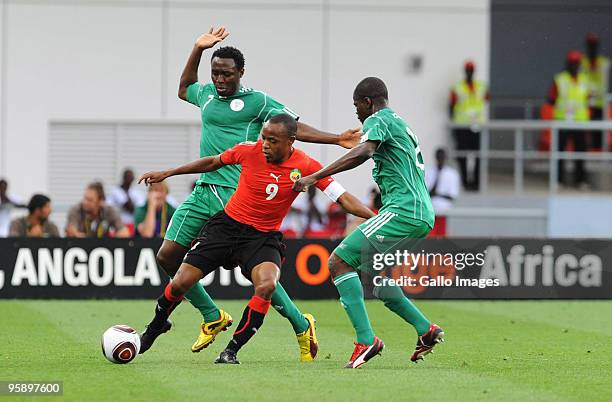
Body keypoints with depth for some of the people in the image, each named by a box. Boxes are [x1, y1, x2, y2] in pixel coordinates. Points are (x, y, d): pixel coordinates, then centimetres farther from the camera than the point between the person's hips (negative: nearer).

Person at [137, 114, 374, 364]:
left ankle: (232, 350, -16)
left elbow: (343, 198, -12)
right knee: (180, 283, -5)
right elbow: (213, 163, 7)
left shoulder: (306, 167, -13)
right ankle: (156, 327, 28)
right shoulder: (250, 151, -10)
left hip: (263, 237, -1)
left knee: (267, 286, -31)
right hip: (227, 225, 1)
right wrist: (166, 174, 14)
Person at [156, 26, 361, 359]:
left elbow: (294, 127, -3)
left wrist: (335, 139, -12)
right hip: (203, 191, 7)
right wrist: (197, 50, 25)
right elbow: (184, 89, 37)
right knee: (167, 256, 4)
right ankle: (213, 317, 20)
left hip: (235, 195, -7)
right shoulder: (207, 94, 15)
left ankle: (300, 325, 2)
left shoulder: (257, 101, -4)